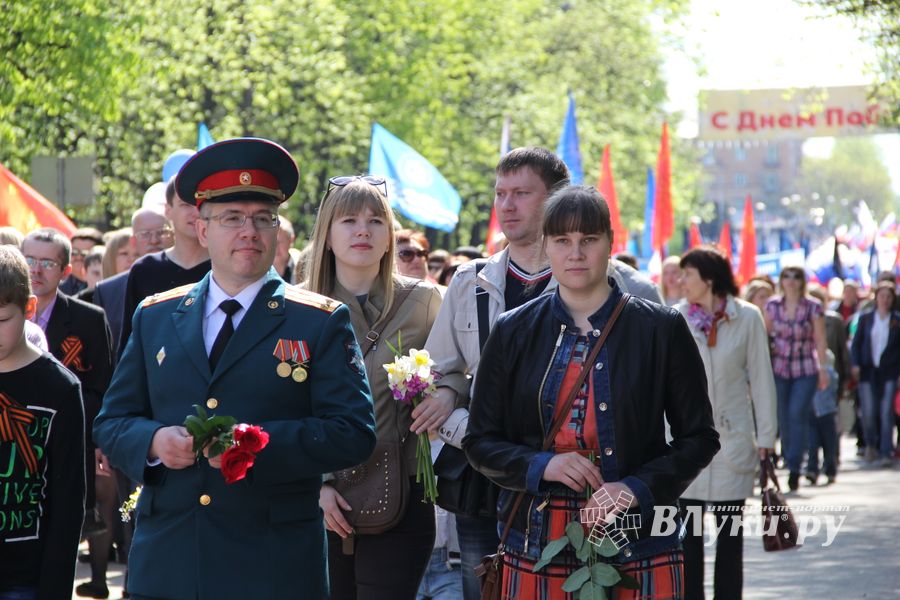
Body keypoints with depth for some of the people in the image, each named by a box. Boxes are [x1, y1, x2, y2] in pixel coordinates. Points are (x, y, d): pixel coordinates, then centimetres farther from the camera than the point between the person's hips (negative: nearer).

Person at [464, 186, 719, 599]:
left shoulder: (662, 329, 3)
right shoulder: (513, 332, 8)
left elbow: (699, 438, 5)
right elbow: (480, 441, 9)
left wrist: (638, 489, -11)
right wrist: (540, 466, -10)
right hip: (537, 544, 1)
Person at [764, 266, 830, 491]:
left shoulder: (813, 307, -2)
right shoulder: (772, 306, 3)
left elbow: (820, 340, -1)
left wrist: (823, 369, -4)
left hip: (806, 369, -2)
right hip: (779, 368, 2)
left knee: (797, 414, -14)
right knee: (783, 417, 2)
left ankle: (794, 467, -14)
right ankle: (789, 459, 18)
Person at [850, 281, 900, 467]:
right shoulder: (865, 318, 7)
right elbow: (856, 343, 10)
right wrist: (856, 365, -2)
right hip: (868, 371, 1)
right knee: (868, 412, -1)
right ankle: (871, 444, 26)